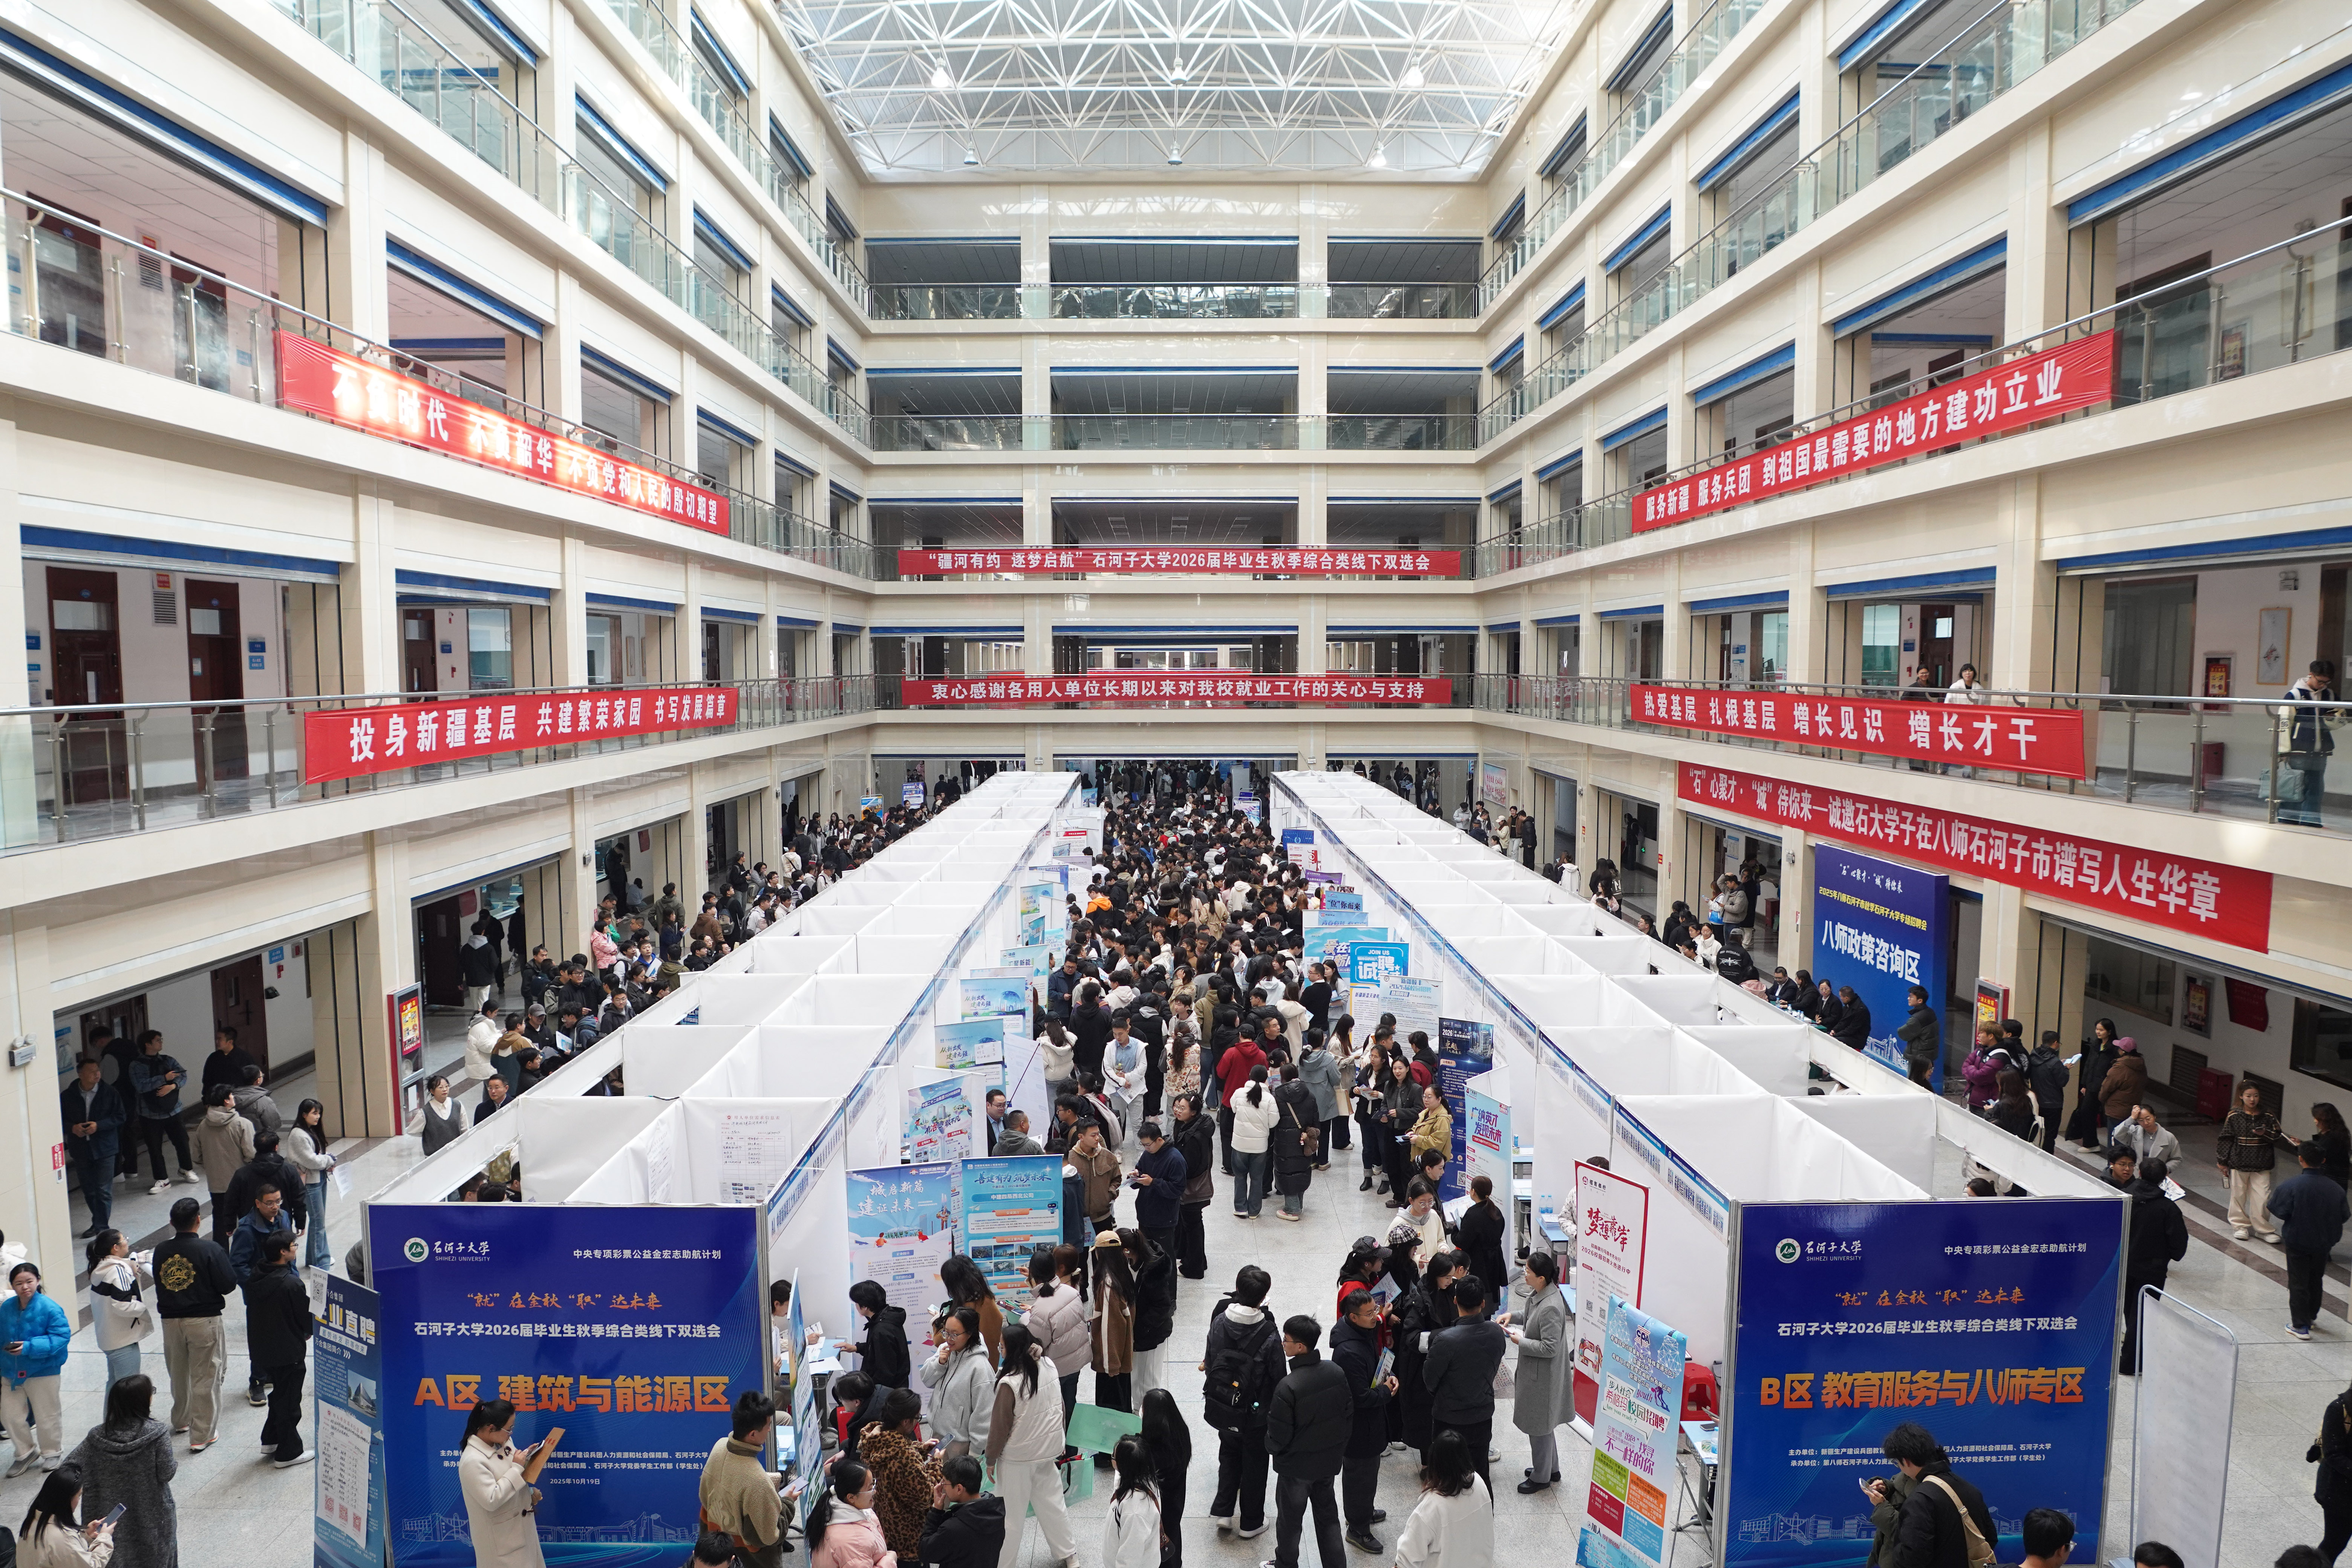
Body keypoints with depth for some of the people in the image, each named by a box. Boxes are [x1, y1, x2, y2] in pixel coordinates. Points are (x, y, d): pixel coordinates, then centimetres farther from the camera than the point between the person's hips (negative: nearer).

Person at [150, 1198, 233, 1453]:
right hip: (204, 1320, -5)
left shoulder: (161, 1251, -2)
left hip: (170, 1321, 5)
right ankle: (202, 1436, 7)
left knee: (178, 1374, 24)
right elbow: (228, 1285, -14)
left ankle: (181, 1421, 42)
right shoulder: (210, 1249, -16)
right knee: (205, 1378, 4)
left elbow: (159, 1282, 9)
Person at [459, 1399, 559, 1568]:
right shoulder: (473, 1461, -28)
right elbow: (491, 1500, -30)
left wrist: (528, 1456, -6)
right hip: (499, 1536, -8)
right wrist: (517, 1468, -27)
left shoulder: (502, 1441, -3)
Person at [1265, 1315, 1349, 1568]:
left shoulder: (1288, 1388, -31)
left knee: (1289, 1519, 19)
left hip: (1297, 1466, -5)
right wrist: (1339, 1447, 14)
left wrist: (1271, 1448, 2)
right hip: (1330, 1461, 5)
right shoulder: (1337, 1373, -13)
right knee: (1327, 1514, 24)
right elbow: (1349, 1414, 0)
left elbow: (1279, 1435, -21)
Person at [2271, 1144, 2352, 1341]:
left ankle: (2301, 1326, 7)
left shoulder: (2291, 1185, -21)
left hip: (2298, 1242, -4)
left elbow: (2281, 1212, -18)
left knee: (2298, 1284, 6)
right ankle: (2311, 1317, 38)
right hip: (2323, 1243, 4)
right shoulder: (2336, 1189, -9)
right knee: (2316, 1280, 23)